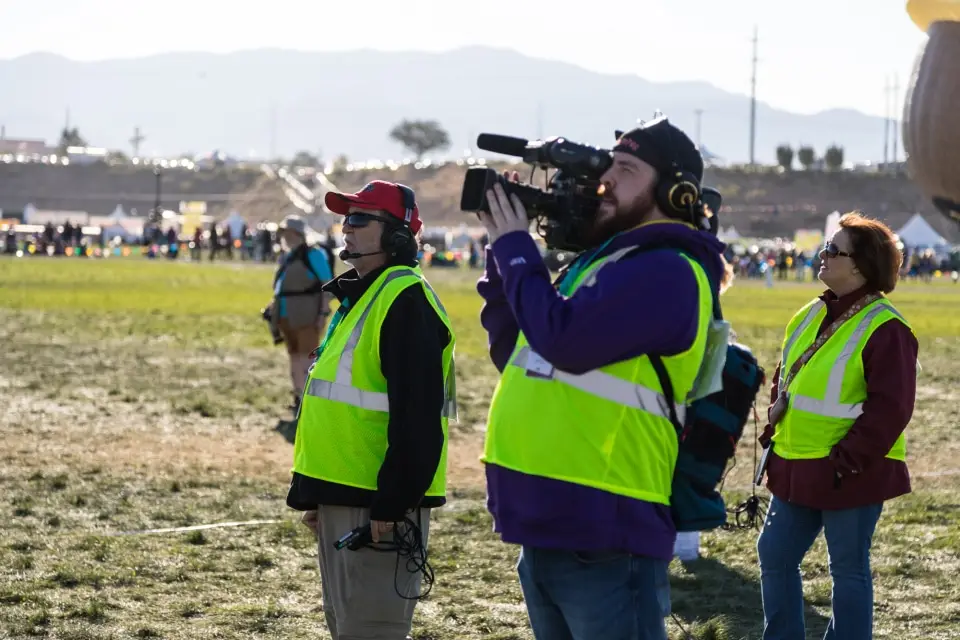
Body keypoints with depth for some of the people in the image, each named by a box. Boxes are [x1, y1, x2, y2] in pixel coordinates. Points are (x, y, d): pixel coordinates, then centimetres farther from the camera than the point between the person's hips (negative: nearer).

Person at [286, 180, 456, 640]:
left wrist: (391, 503, -23)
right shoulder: (358, 295, 17)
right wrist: (314, 493, 21)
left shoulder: (405, 299, -16)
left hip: (377, 503, -11)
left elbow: (417, 417, -22)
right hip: (342, 497, 11)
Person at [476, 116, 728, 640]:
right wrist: (504, 253, 9)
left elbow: (563, 340, -25)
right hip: (547, 526, 10)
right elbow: (515, 355, 21)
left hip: (603, 535, -10)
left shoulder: (667, 272, -14)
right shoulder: (602, 258, 17)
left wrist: (515, 247, -10)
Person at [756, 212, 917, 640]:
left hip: (850, 476, -8)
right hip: (795, 471, 8)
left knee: (848, 568, 3)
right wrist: (775, 433, 11)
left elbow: (890, 408, -19)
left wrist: (846, 460, -19)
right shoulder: (812, 316, 10)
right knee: (774, 555, 13)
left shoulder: (884, 329, -16)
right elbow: (785, 380, 22)